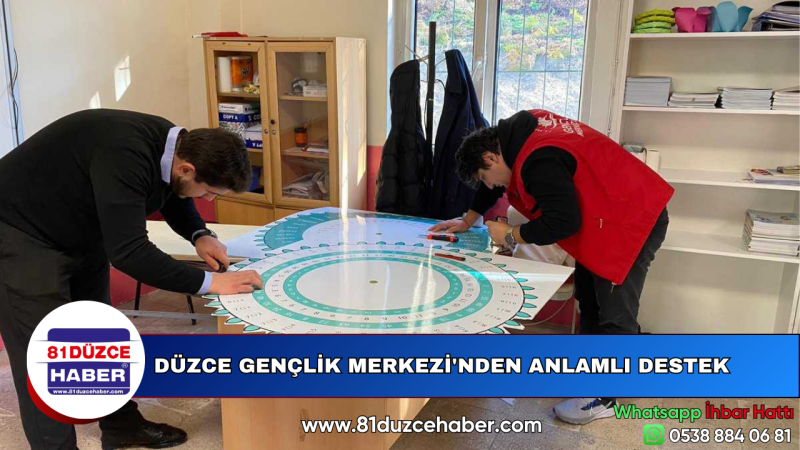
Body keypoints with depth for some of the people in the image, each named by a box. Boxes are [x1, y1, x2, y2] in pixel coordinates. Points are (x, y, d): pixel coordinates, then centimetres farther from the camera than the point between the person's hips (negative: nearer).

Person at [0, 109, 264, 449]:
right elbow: (128, 252, -38)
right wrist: (209, 282, -34)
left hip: (80, 235, 9)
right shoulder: (124, 156, -37)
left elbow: (174, 197, 11)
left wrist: (200, 236, -8)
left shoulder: (174, 145, -11)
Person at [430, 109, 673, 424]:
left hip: (634, 220, -11)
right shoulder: (519, 133, 1)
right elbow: (495, 181, 17)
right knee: (589, 298, 18)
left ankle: (601, 398, 6)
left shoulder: (539, 161, -30)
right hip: (606, 219, 11)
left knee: (614, 310, -5)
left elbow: (563, 221, -31)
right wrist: (468, 220, 18)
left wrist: (510, 236, -18)